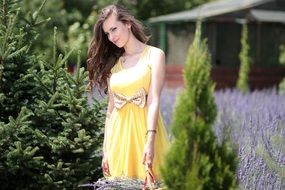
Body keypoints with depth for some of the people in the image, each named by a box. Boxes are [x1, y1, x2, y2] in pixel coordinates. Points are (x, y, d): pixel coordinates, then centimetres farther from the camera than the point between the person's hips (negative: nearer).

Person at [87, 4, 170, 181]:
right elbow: (111, 108, 11)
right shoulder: (112, 63, 12)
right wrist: (106, 150, 6)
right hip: (119, 133, 4)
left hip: (145, 129, -4)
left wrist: (150, 140, -22)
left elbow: (154, 100, -11)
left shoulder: (154, 55, -1)